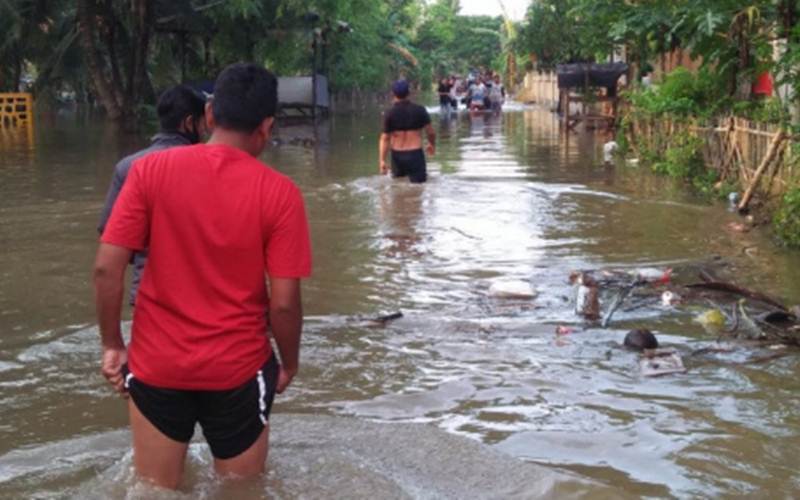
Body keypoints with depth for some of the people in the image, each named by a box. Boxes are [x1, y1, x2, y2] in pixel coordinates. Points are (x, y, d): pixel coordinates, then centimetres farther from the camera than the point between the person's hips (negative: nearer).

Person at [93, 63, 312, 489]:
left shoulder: (151, 170, -8)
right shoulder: (280, 193, -12)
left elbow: (106, 267, -10)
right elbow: (284, 302, -12)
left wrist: (112, 345, 3)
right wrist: (289, 363, 5)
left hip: (157, 364, 1)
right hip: (238, 369, -1)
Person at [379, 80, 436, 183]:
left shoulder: (389, 113, -6)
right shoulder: (419, 110, -5)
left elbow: (385, 138, -9)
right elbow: (430, 132, 1)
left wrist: (382, 160, -8)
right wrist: (432, 144, 22)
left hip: (397, 155, 2)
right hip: (415, 154, -2)